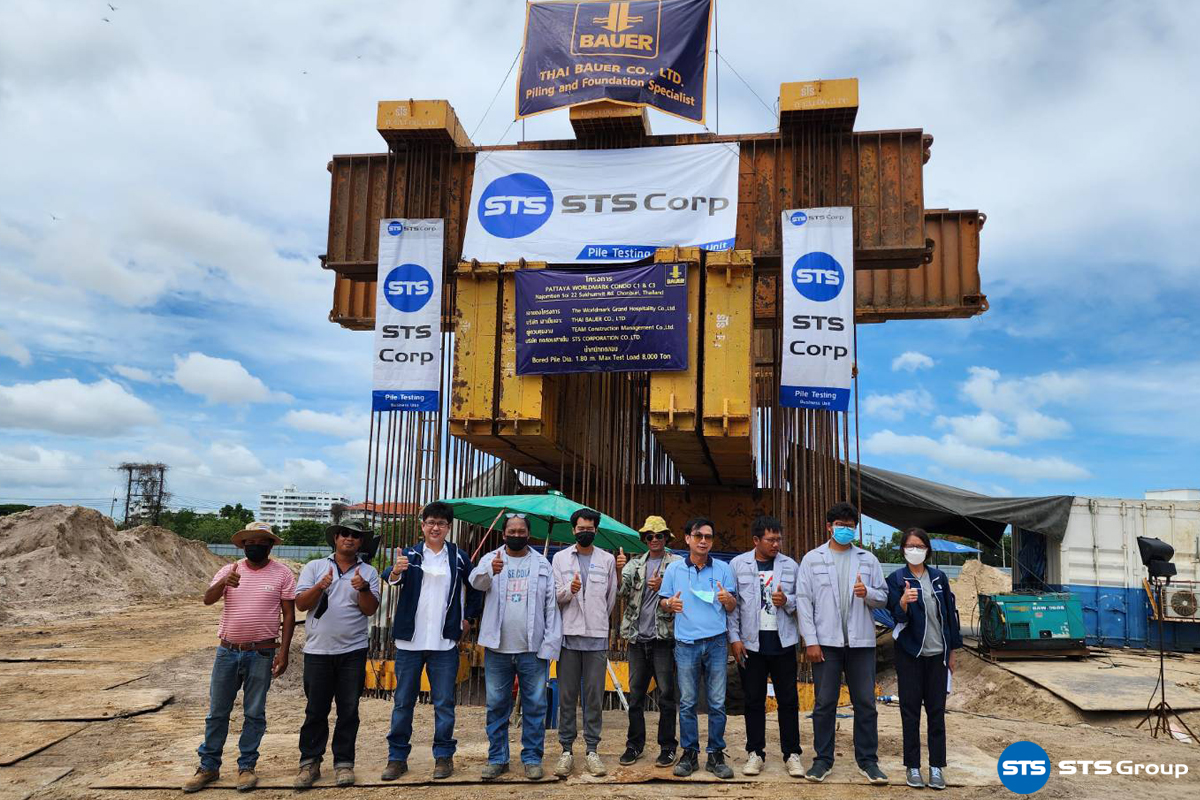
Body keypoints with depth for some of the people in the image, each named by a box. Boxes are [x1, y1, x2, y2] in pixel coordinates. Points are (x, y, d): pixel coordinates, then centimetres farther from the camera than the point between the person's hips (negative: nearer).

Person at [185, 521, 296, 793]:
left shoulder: (282, 574, -3)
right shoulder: (229, 570, 3)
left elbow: (289, 615, -2)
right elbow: (208, 599, -11)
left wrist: (283, 652, -9)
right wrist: (224, 583, -33)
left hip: (261, 654, -2)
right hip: (227, 651, 2)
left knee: (254, 714, 7)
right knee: (217, 712, 11)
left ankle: (246, 767, 21)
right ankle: (208, 766, 24)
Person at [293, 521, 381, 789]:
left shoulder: (368, 572, 5)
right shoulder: (314, 567, 5)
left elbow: (370, 609, -2)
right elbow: (300, 604, -2)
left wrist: (363, 589, -20)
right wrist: (320, 587, -19)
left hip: (353, 651, 0)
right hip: (318, 650, 0)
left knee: (349, 711, 6)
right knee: (315, 710, 6)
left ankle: (343, 762, 16)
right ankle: (310, 763, 17)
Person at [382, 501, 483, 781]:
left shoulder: (459, 558, 4)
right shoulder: (409, 555, 1)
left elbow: (476, 589, 16)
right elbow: (393, 577, -20)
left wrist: (468, 618, 8)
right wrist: (395, 572, -42)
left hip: (445, 643, 0)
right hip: (409, 642, 0)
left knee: (444, 703, 5)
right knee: (402, 702, 8)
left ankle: (444, 756, 18)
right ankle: (397, 757, 19)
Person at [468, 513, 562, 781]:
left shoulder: (542, 564, 4)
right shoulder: (491, 558, 5)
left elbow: (552, 605, 1)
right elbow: (476, 581, -16)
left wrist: (550, 644, -7)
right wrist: (490, 571, -40)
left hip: (533, 649, 0)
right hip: (498, 648, 1)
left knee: (534, 706, 5)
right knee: (496, 705, 9)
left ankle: (532, 758, 16)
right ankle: (497, 758, 20)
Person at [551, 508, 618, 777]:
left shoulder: (607, 559, 8)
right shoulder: (560, 558, 7)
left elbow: (611, 597, 15)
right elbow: (555, 597, 2)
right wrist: (569, 590, -17)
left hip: (597, 637, 0)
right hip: (568, 635, 0)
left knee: (594, 696, 3)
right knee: (567, 696, 3)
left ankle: (592, 750, 11)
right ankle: (566, 750, 11)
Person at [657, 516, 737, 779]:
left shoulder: (722, 568, 5)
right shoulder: (674, 569, 5)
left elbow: (733, 607, 7)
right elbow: (662, 600, 11)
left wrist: (727, 598, -15)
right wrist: (669, 604, -11)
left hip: (716, 642, 0)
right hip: (686, 643, 0)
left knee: (717, 703, 3)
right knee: (687, 703, 5)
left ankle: (716, 755, 13)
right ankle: (689, 754, 15)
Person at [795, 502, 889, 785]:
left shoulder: (868, 559, 8)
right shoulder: (812, 559, 3)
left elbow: (883, 597, 8)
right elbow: (804, 602, -1)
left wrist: (868, 593, -16)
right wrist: (810, 641, -7)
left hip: (861, 641, 2)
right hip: (826, 641, -1)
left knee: (865, 703, 6)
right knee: (824, 703, 5)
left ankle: (867, 760, 18)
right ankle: (823, 759, 16)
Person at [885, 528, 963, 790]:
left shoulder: (939, 577, 5)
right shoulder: (896, 579, -4)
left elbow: (950, 613, 10)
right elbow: (897, 615, -14)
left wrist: (952, 651, 9)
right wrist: (904, 601, -37)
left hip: (937, 653, 3)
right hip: (910, 654, -3)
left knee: (937, 711, 6)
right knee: (910, 711, 3)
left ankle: (936, 766, 13)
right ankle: (912, 766, 11)